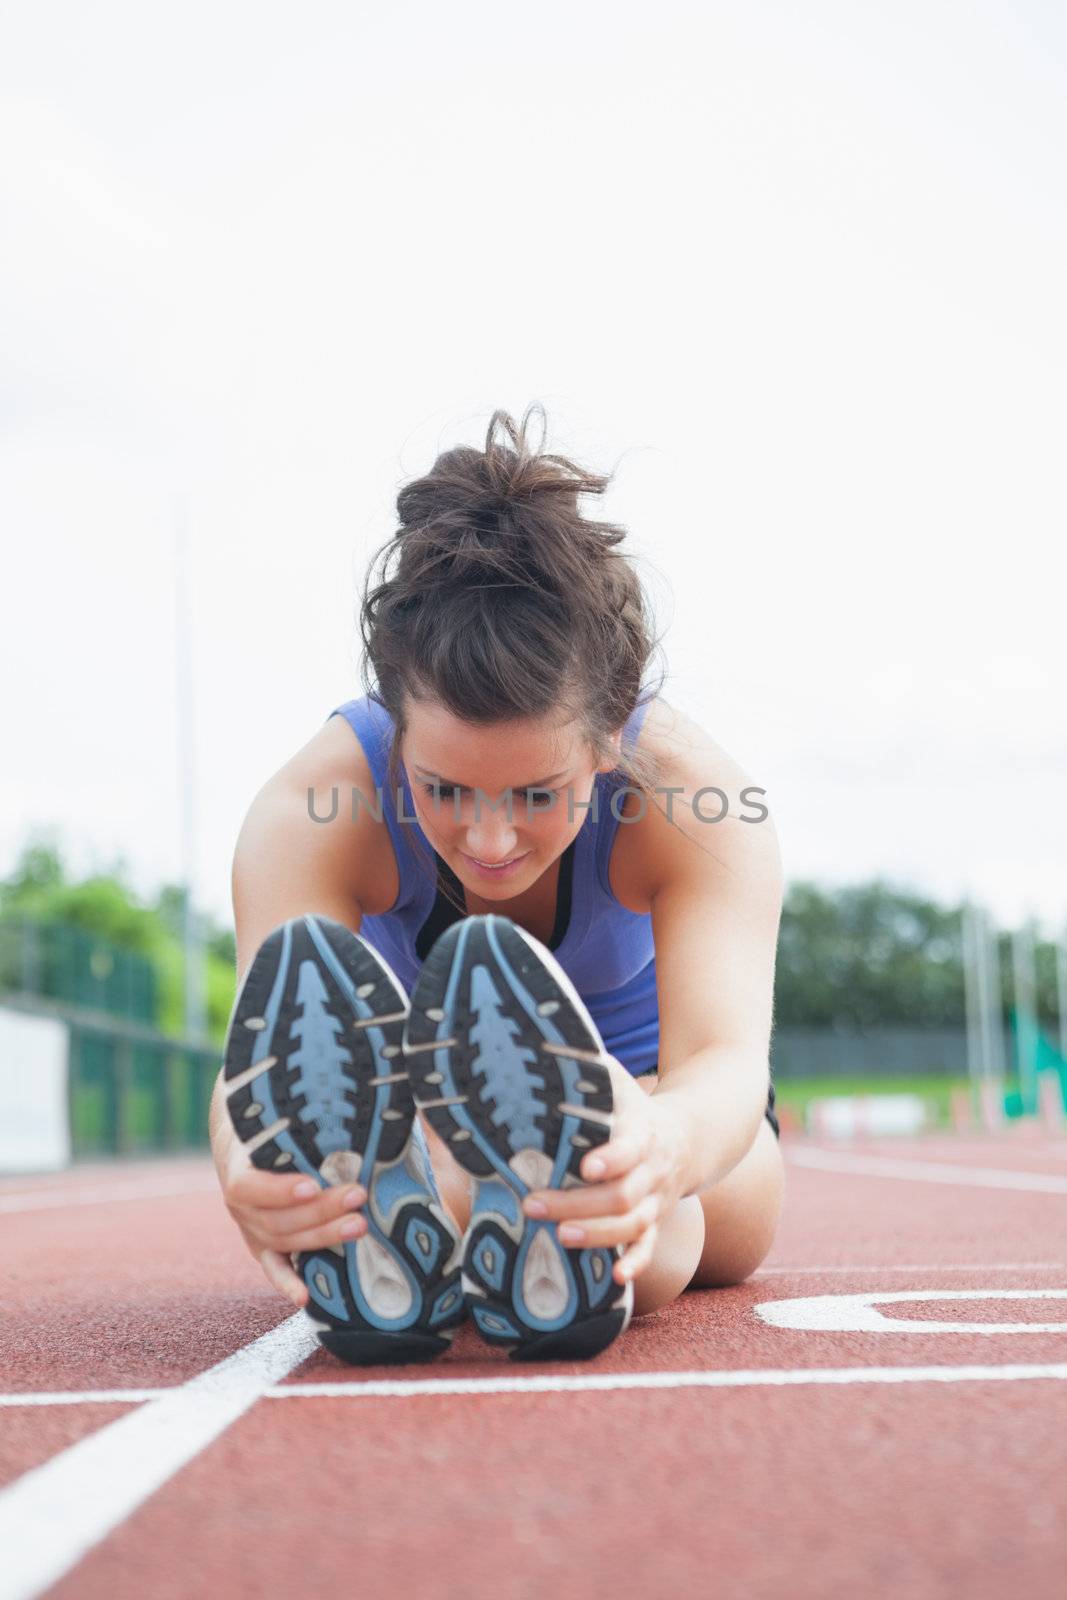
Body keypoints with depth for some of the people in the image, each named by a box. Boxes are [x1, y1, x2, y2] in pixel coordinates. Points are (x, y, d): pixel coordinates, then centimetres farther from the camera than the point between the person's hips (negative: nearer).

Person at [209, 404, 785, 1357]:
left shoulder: (694, 795, -35)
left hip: (643, 1078, 1)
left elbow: (726, 1052, -51)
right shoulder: (309, 811, -34)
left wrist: (667, 1147, -79)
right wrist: (249, 1163, -76)